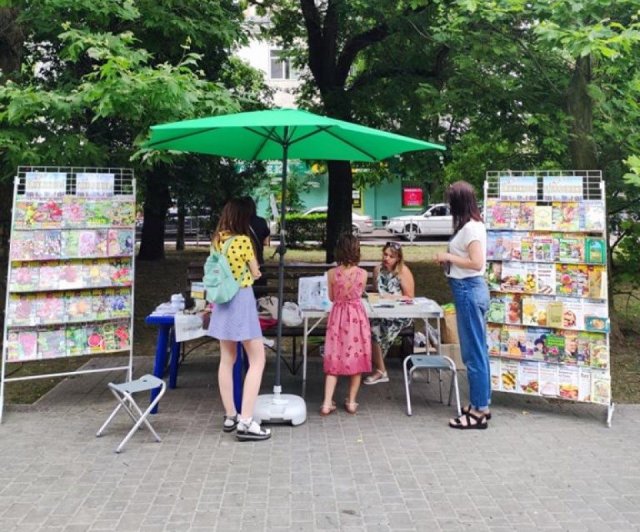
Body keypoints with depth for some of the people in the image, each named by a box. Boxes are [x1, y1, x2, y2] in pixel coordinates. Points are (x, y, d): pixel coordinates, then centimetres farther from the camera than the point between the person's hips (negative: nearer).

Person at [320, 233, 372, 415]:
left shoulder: (332, 273, -9)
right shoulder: (362, 273, -9)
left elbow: (332, 297, 4)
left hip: (338, 315, 1)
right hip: (357, 316, 0)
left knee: (334, 359, 7)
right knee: (356, 358, 10)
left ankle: (327, 403, 3)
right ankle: (351, 402, 17)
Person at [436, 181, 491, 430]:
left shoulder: (470, 228, -17)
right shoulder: (473, 225, 14)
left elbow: (477, 263, -24)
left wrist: (448, 257, -13)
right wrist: (450, 259, 8)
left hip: (469, 290, -10)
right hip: (469, 289, 10)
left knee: (473, 352, -4)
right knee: (477, 350, 14)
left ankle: (479, 411, 4)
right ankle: (481, 405, 24)